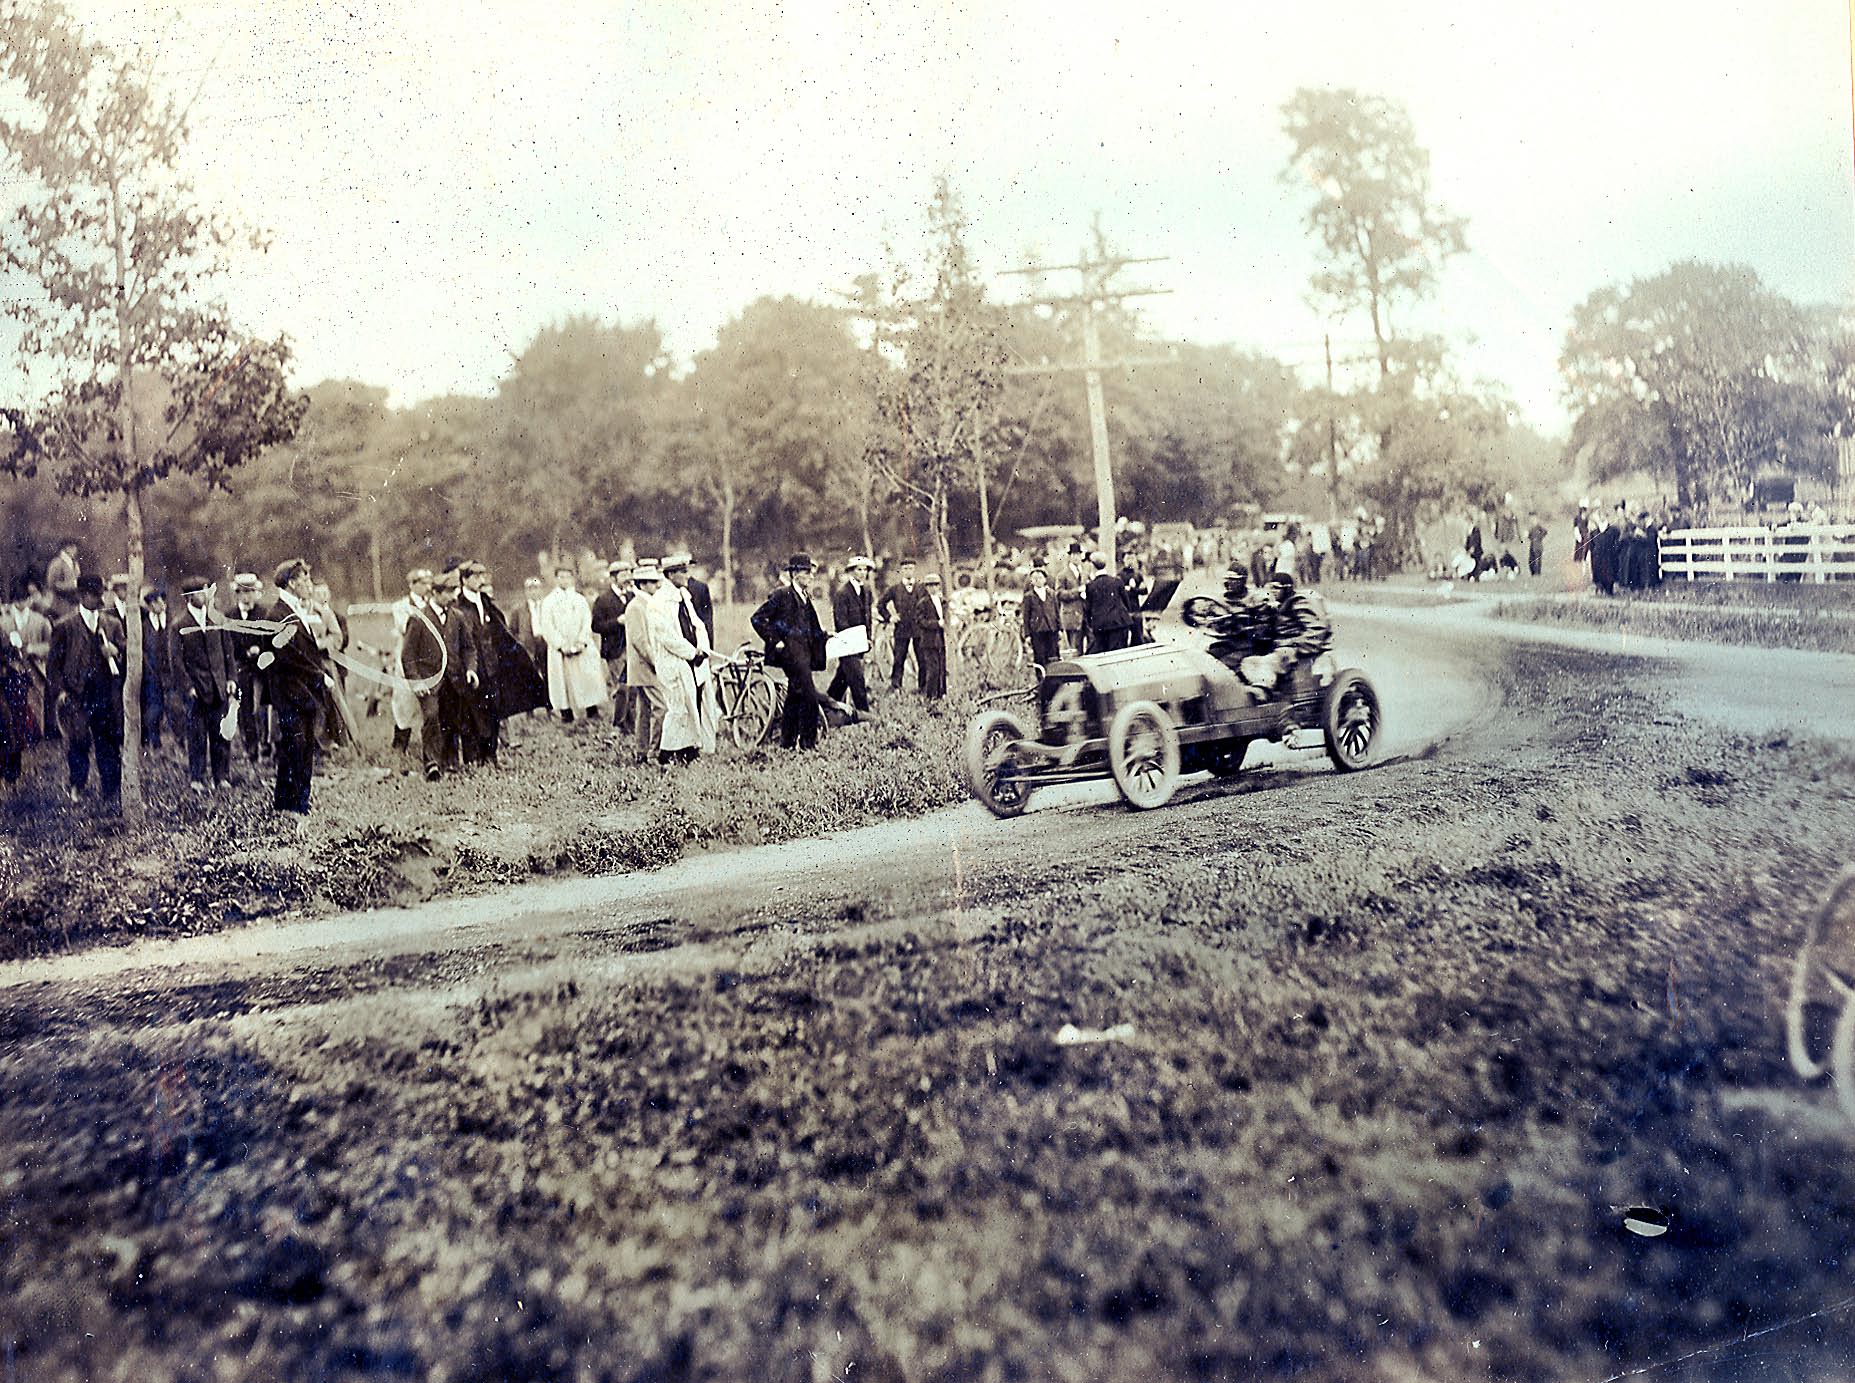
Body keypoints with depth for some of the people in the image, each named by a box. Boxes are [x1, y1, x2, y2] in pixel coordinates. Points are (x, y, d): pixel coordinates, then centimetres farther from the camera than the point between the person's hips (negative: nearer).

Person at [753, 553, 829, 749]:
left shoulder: (805, 597, 15)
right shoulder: (782, 595, -10)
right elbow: (757, 619, -12)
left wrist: (822, 633, 10)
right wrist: (774, 641, -12)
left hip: (804, 650, 8)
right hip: (790, 650, -8)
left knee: (794, 697, 11)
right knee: (809, 697, -13)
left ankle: (788, 742, 17)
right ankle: (808, 742, -8)